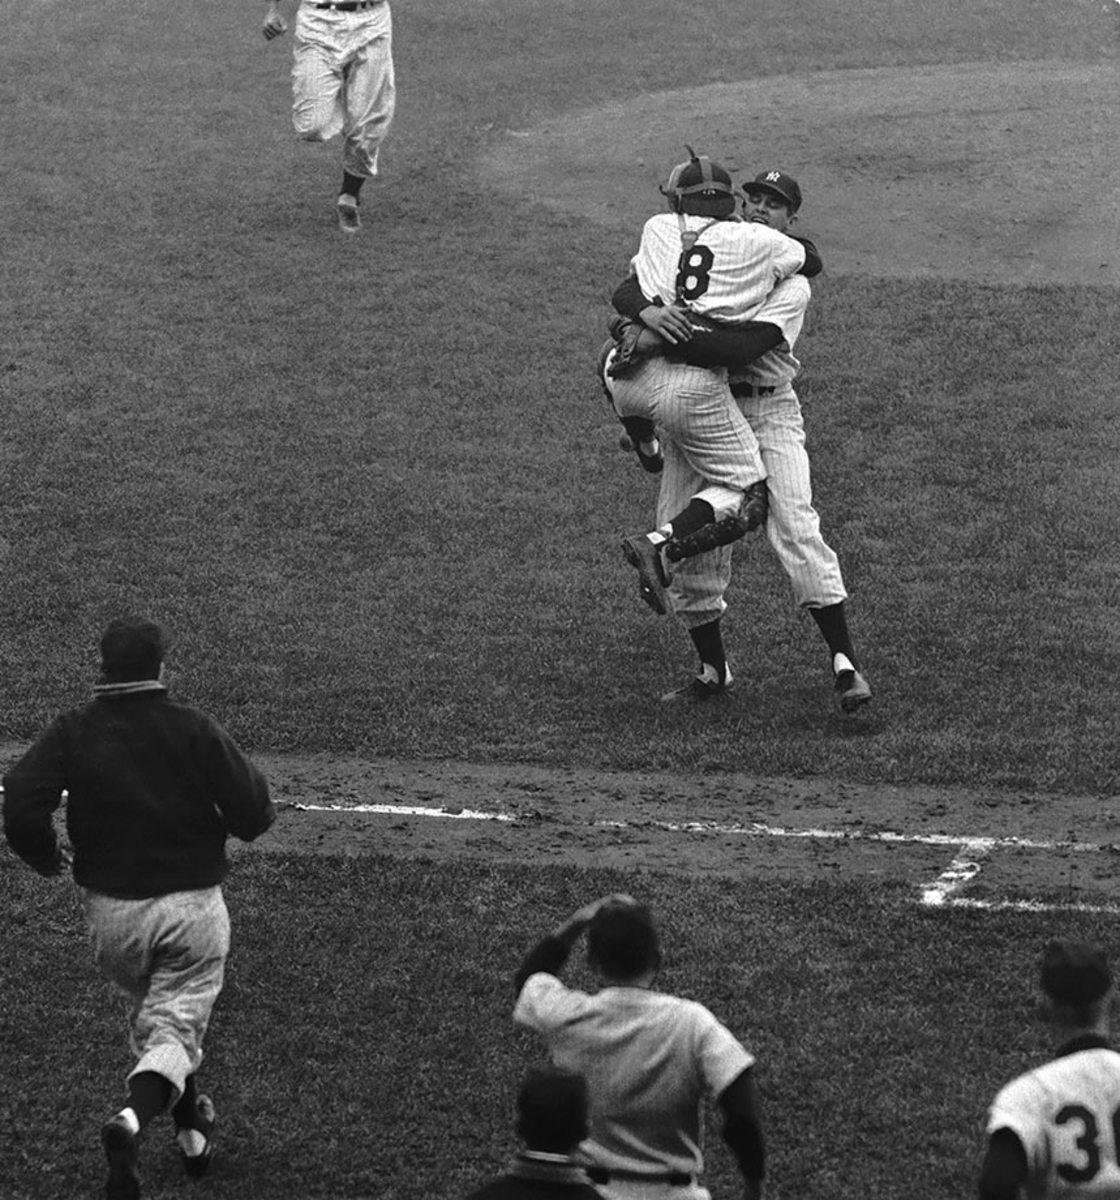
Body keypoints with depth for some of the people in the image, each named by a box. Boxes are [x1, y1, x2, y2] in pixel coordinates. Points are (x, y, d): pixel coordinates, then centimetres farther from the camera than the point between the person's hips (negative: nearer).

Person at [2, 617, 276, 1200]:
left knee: (151, 1013, 26)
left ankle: (191, 1123, 37)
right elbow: (253, 813, -13)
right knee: (176, 1024, 0)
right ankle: (134, 1119, -27)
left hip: (110, 911, 3)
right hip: (191, 905, -3)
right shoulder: (193, 730, -10)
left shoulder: (71, 731, -5)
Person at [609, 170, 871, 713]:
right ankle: (713, 672, 16)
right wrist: (649, 312, -26)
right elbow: (625, 290, -2)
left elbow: (742, 348, -20)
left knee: (796, 529, -17)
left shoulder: (792, 284, -3)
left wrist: (666, 342, -28)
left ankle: (843, 663, -16)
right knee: (687, 543, 0)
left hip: (767, 410, -3)